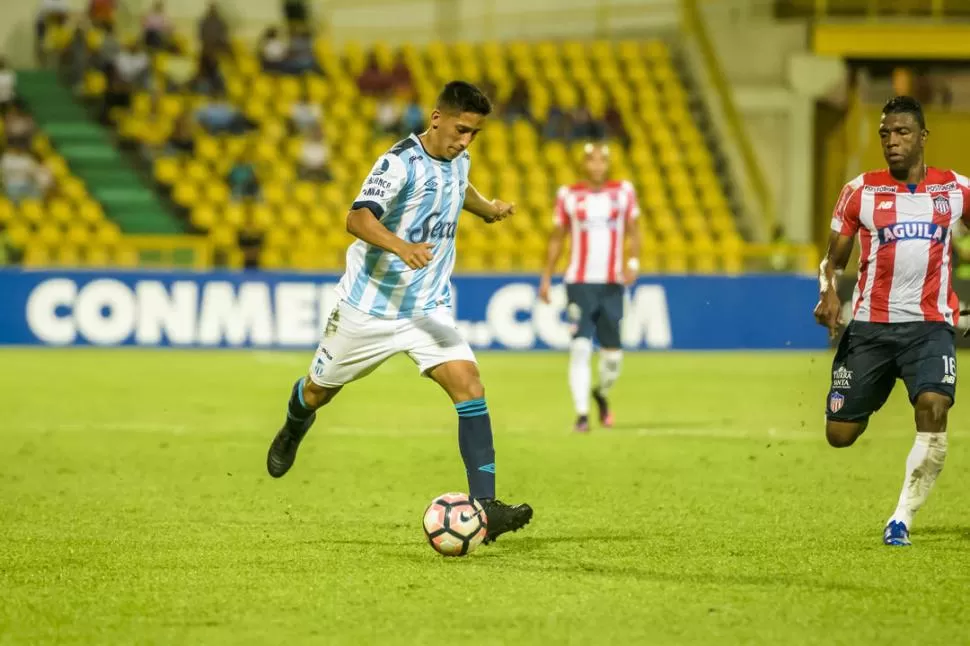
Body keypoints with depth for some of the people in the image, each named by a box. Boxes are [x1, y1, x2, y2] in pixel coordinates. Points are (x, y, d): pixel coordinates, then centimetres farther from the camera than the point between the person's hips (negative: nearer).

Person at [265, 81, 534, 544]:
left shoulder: (458, 161, 3)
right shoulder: (401, 162, -21)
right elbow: (358, 218, -37)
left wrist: (486, 208, 42)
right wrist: (401, 246, -53)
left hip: (429, 308, 5)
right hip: (370, 305, -5)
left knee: (468, 384, -17)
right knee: (320, 390, 16)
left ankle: (483, 504, -21)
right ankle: (293, 429, 54)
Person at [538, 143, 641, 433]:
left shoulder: (623, 192, 4)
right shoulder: (569, 195, 3)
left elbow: (633, 232, 6)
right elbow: (557, 238, 11)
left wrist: (633, 262, -11)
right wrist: (546, 277, 8)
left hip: (612, 284, 1)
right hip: (580, 282, -1)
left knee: (612, 353, 3)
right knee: (580, 348, -14)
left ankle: (602, 393, 34)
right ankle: (581, 414, -10)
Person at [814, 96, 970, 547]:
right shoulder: (860, 192, 3)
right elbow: (833, 260, 10)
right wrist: (828, 294, -12)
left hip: (930, 324, -1)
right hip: (871, 324, 1)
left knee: (933, 407, -27)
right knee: (840, 434, 0)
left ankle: (903, 518, -14)